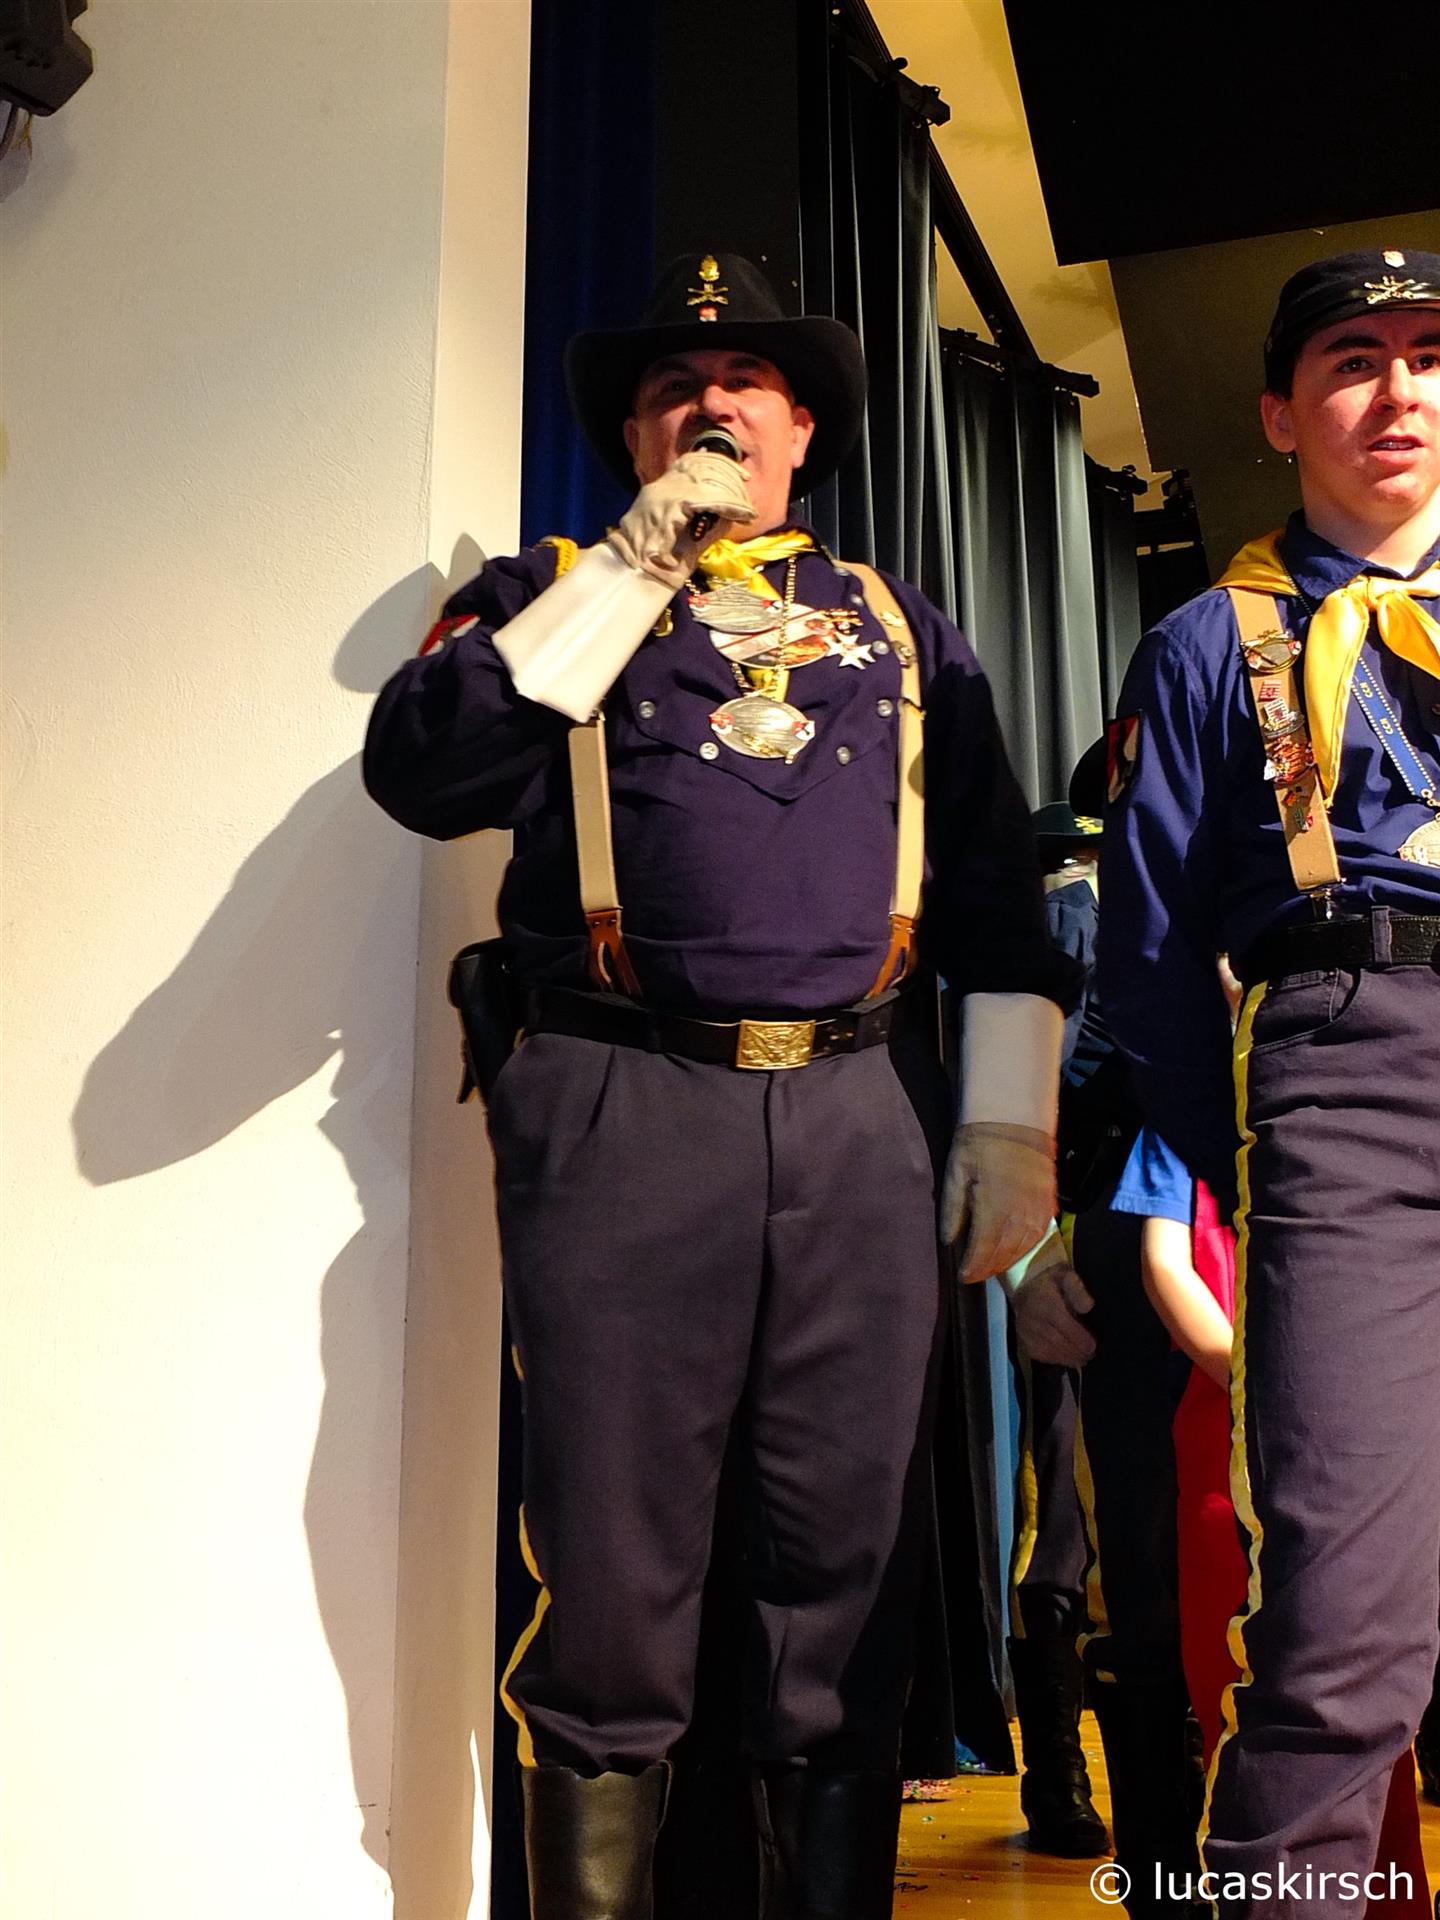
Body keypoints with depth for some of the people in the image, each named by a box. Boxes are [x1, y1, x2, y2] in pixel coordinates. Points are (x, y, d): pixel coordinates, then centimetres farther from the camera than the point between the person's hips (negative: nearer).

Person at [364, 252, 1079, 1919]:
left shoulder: (899, 626, 22)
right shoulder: (551, 596, 16)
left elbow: (995, 887, 17)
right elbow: (420, 770, -3)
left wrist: (1012, 1117, 6)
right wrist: (637, 565, -3)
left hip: (866, 1119, 2)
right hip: (622, 1114, -2)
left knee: (851, 1586, 7)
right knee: (607, 1588, 2)